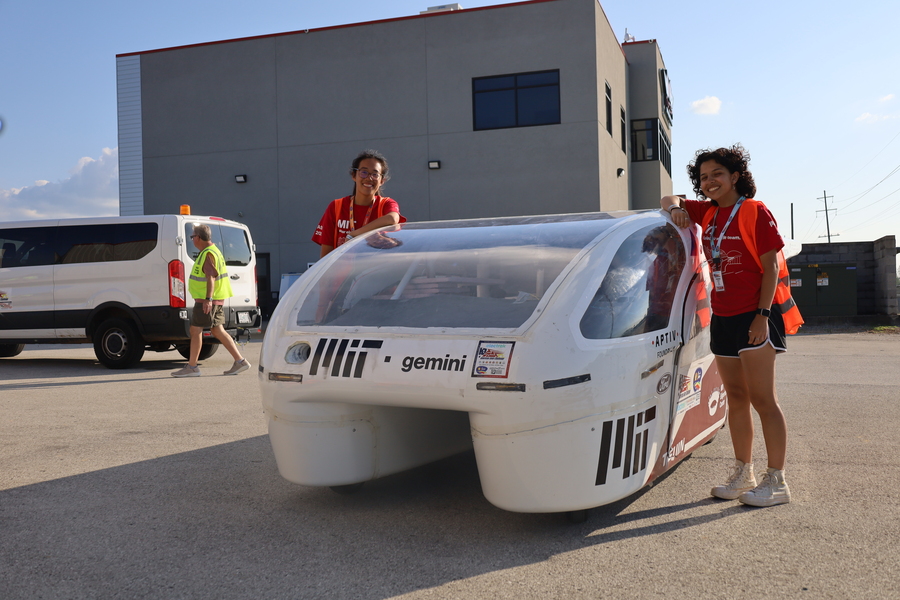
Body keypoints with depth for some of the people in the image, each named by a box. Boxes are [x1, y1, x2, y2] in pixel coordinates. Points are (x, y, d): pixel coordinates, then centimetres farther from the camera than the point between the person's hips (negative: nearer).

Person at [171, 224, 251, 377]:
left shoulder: (208, 254, -14)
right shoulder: (213, 251, 19)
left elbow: (211, 277, -24)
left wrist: (208, 299, -32)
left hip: (206, 301, -10)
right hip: (216, 300, 10)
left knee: (196, 330, -4)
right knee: (218, 331, 9)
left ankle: (192, 367, 1)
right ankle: (240, 361, 7)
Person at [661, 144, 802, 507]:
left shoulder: (755, 212, -8)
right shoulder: (707, 213, 12)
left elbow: (771, 267, -11)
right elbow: (668, 201, 24)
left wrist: (763, 315, -19)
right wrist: (675, 209, 0)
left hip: (754, 317, -7)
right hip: (722, 318, 7)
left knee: (762, 399, -5)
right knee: (736, 398, 12)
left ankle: (776, 481, 2)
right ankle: (743, 474, 21)